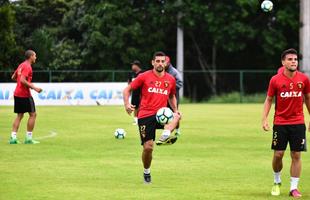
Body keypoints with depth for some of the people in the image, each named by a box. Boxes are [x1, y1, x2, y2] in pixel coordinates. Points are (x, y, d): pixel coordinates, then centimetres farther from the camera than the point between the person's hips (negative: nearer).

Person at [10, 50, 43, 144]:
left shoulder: (21, 65, 14)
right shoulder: (27, 66, -14)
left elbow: (13, 77, 22)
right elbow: (22, 80, -23)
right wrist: (34, 87, -20)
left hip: (17, 94, 9)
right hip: (25, 94, -9)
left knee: (19, 115, 11)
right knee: (33, 114, 0)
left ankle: (13, 137, 3)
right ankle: (28, 138, -2)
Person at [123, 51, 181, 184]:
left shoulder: (170, 79, 10)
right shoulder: (145, 77, 1)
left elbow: (172, 96, 28)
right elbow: (127, 89, 7)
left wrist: (175, 110, 12)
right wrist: (127, 104, -10)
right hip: (145, 115, -2)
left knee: (176, 118, -32)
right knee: (148, 147, -5)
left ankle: (165, 136, -55)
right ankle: (146, 172, 18)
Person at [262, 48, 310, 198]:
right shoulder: (275, 80, -5)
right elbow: (268, 100, 3)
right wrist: (264, 119, -6)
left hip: (298, 123, 1)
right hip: (280, 123, -1)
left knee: (296, 155, -1)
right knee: (278, 154, 0)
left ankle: (294, 188, 6)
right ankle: (277, 182, 24)